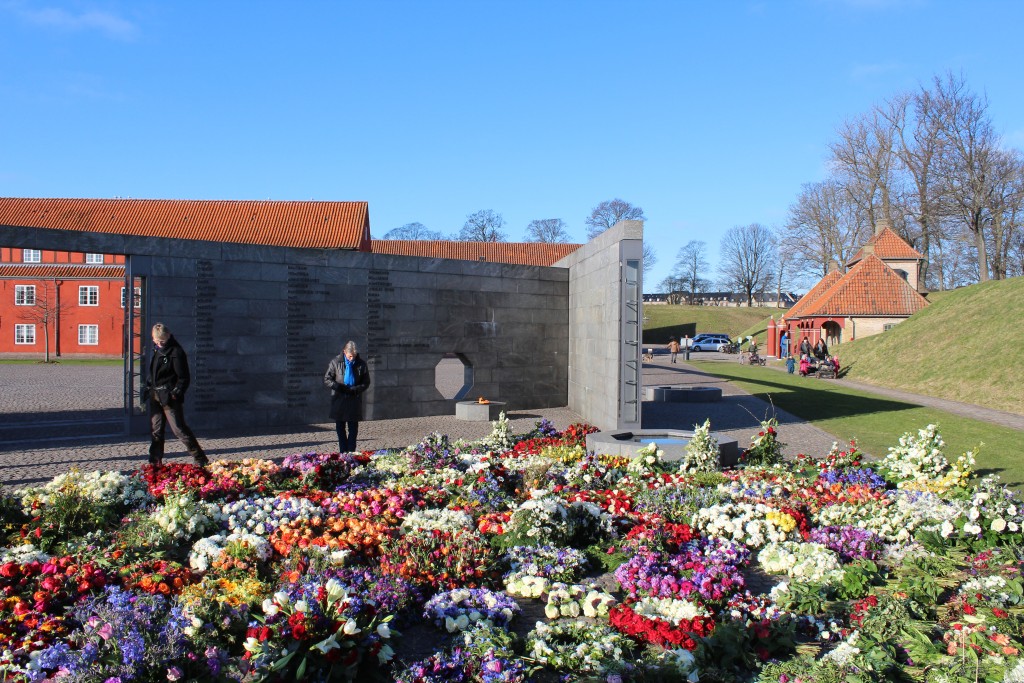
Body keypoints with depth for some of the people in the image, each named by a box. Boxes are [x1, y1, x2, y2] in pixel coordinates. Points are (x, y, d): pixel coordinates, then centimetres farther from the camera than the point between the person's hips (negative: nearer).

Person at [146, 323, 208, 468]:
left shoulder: (176, 352, -14)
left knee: (179, 429, -7)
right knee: (155, 430, 11)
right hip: (155, 396, 8)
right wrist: (148, 386, 15)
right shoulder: (156, 349, 10)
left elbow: (184, 378, -13)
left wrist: (176, 393, -19)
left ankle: (200, 460, -1)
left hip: (170, 398, -8)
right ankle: (155, 462, 20)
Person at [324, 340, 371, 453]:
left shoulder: (361, 364, -1)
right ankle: (343, 453, 15)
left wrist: (355, 389, -15)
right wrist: (339, 387, -19)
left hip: (354, 401, 0)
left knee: (353, 428, 2)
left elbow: (366, 383, 4)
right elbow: (326, 380, -3)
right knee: (340, 428, 7)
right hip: (338, 400, 0)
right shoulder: (335, 362, -4)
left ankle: (351, 452, 8)